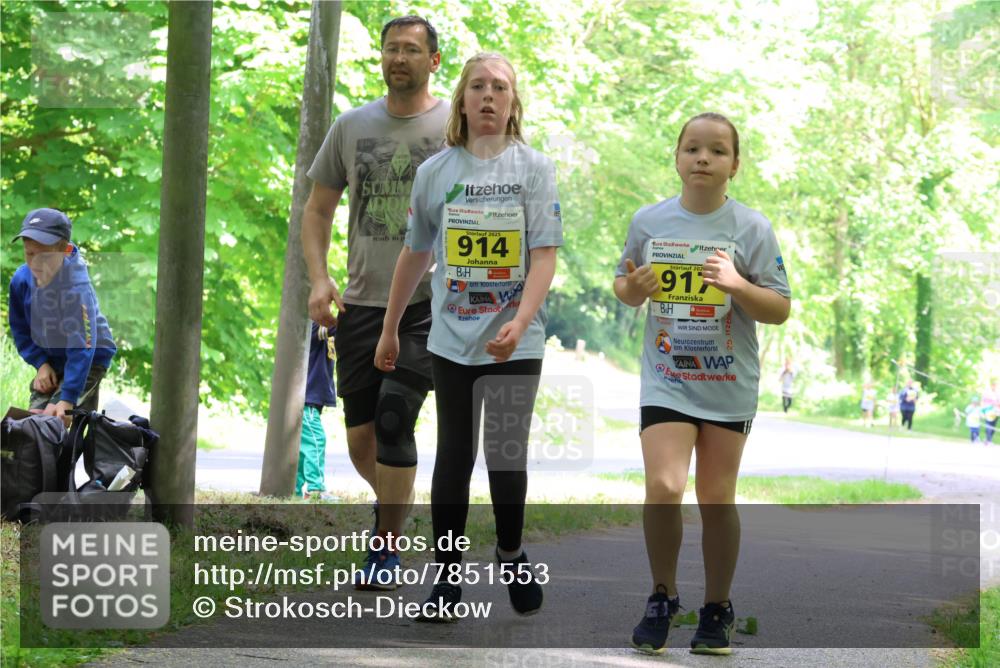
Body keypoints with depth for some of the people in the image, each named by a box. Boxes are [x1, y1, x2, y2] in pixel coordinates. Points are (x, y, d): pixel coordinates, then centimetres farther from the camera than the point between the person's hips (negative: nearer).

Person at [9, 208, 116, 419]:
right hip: (51, 362, 6)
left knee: (55, 416, -22)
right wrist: (41, 364, -11)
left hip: (90, 360, -6)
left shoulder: (77, 287, -33)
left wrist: (67, 399, -40)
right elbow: (20, 329, 3)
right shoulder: (21, 280, -14)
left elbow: (81, 347, -36)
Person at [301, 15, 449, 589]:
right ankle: (393, 502, 37)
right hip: (362, 303, 4)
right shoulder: (353, 126, 10)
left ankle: (387, 548, -3)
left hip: (430, 303, -4)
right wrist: (319, 278, 2)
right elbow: (318, 209, 16)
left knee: (394, 417, -15)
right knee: (361, 436, 7)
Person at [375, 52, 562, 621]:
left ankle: (511, 553, 20)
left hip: (515, 343, -2)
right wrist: (390, 330, 19)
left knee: (507, 456, -6)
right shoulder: (435, 171, 7)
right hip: (452, 339, 2)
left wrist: (518, 323, -22)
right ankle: (449, 576, 12)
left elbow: (544, 256, -8)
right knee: (454, 456, 4)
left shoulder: (534, 168, 0)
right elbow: (416, 254, 16)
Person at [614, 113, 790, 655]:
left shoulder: (751, 228, -6)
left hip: (729, 383, 0)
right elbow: (624, 286, 14)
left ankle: (716, 611, 21)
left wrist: (737, 286, -22)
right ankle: (662, 598, 8)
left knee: (716, 499, 4)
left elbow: (780, 309, -4)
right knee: (663, 489, -14)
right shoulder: (649, 221, 0)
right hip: (666, 380, 1)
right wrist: (634, 288, -10)